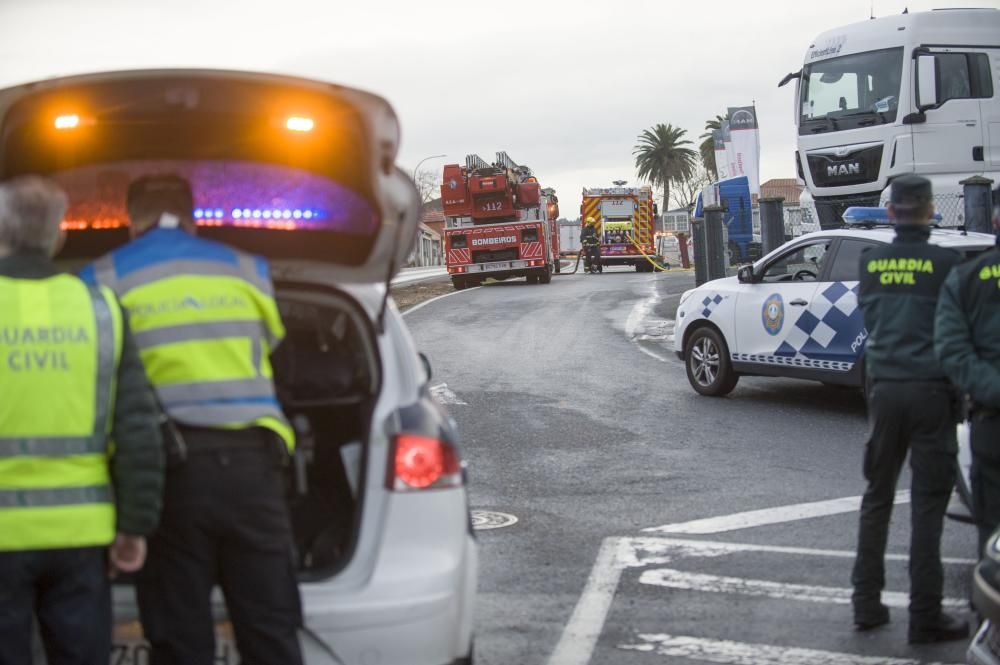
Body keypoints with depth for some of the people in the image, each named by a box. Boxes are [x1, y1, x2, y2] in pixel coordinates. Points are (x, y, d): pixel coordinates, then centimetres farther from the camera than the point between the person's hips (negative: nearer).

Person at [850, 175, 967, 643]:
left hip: (884, 386, 4)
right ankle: (924, 617, 1)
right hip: (931, 388, -4)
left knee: (877, 497, 15)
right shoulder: (945, 263, -9)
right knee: (928, 503, 0)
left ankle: (867, 604, 17)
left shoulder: (871, 262, 3)